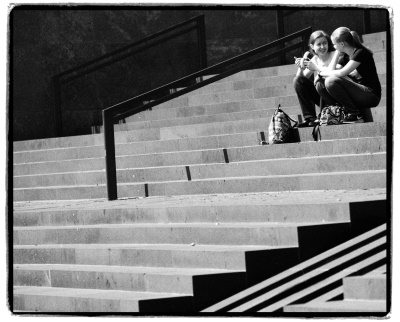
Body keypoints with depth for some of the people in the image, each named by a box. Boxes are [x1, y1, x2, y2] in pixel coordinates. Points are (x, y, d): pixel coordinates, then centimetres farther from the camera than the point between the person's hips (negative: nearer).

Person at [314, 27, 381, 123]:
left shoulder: (361, 53, -13)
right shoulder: (346, 56, 13)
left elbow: (341, 73, -21)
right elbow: (331, 71, 6)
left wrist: (322, 72, -9)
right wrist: (336, 55, 4)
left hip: (371, 95, -8)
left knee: (331, 81, -25)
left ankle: (355, 115, -17)